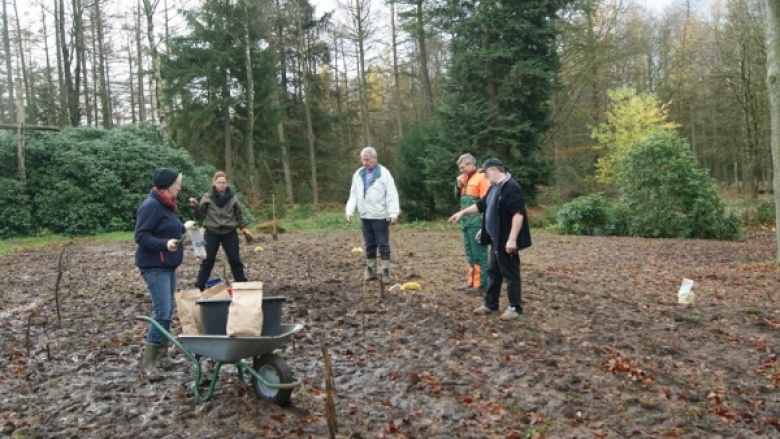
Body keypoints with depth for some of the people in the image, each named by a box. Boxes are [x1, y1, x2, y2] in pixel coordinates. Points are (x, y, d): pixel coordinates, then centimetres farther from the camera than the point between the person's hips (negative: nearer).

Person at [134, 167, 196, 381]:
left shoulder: (166, 205, 13)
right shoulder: (151, 206, -17)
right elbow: (140, 235, -22)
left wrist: (183, 227, 29)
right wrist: (164, 244, -32)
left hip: (168, 265, 10)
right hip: (154, 267, -10)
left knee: (167, 311, 14)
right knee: (162, 313, -14)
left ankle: (161, 353, 26)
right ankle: (148, 364, -8)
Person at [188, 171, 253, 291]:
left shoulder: (232, 198, 2)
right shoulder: (207, 197, -3)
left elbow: (239, 216, 9)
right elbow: (200, 216, -1)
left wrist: (244, 229, 3)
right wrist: (195, 207, -19)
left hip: (230, 233, 1)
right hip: (212, 233, -1)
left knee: (235, 259, 6)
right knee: (208, 260, 1)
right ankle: (199, 287, 9)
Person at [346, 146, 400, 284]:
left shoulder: (384, 173, -7)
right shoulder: (358, 174, 8)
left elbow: (392, 195, -10)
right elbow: (353, 195, 12)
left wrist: (393, 213, -18)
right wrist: (349, 211, 2)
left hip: (380, 216, -5)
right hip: (365, 216, 5)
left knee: (383, 245, 1)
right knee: (369, 245, 12)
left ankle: (385, 273, 6)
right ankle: (370, 271, 20)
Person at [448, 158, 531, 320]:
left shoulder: (511, 187, -19)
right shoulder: (494, 188, 14)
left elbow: (518, 213, -26)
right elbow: (481, 205, 26)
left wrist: (512, 239, -30)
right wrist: (462, 212, 20)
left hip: (506, 241, -10)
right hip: (496, 239, 10)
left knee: (510, 273, -1)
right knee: (493, 272, 16)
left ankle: (515, 308, 9)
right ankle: (490, 304, 27)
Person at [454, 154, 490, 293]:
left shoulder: (481, 178, -8)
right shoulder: (465, 179, 17)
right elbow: (459, 197, 23)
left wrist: (483, 223, -18)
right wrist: (458, 185, 5)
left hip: (477, 223, -9)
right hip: (466, 222, 9)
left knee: (479, 254, -5)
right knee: (470, 254, 12)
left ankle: (481, 283, -2)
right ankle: (471, 282, 18)